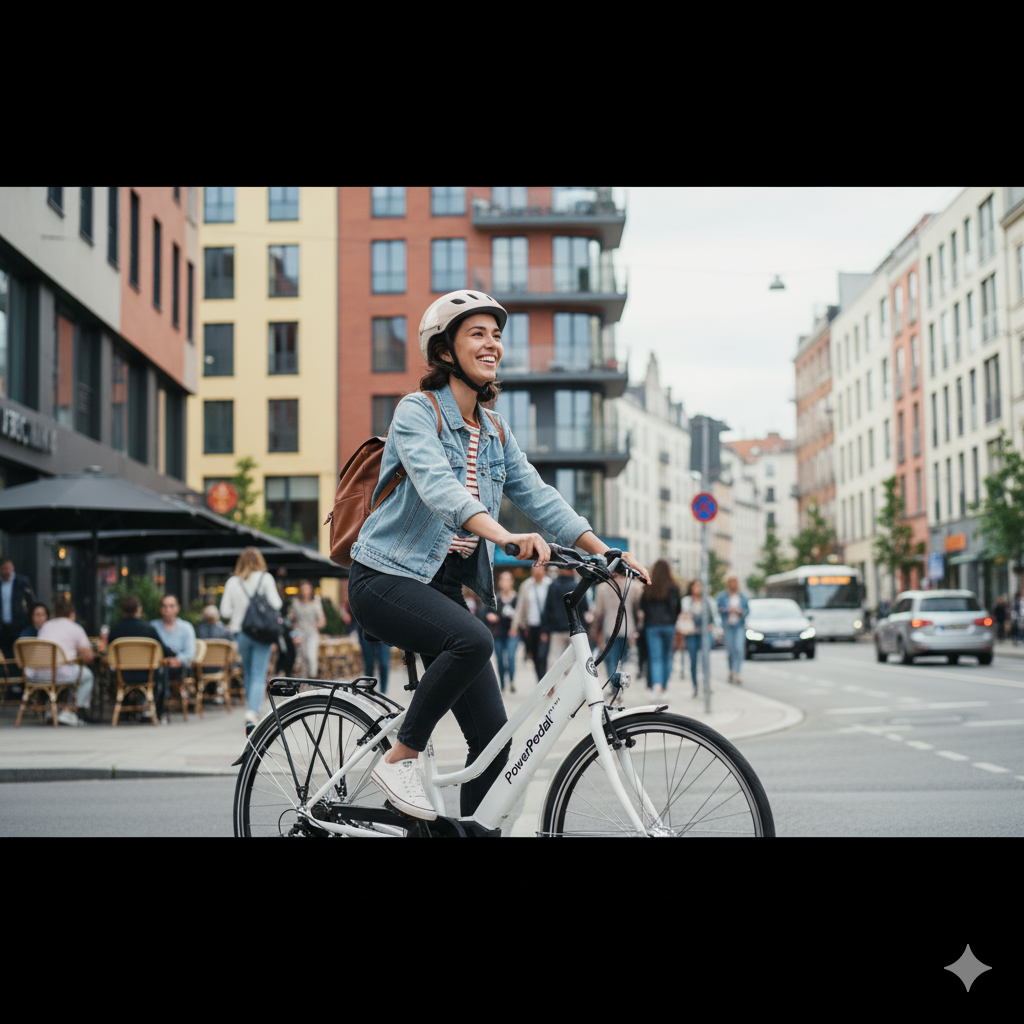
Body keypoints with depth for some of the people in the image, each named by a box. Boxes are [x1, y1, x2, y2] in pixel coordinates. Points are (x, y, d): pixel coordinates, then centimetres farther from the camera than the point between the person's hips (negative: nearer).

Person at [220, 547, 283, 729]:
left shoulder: (232, 582, 4)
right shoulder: (265, 578, -3)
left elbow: (225, 611, 1)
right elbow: (276, 604, -10)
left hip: (240, 632, 3)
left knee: (248, 673, 19)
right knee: (259, 676, -6)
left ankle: (252, 711, 28)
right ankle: (252, 712, -24)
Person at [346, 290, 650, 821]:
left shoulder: (495, 432, 12)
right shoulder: (416, 411, -10)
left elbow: (536, 494, 8)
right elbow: (437, 486, -27)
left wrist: (605, 553, -4)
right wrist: (507, 537, -43)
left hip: (445, 587, 7)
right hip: (386, 578, -7)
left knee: (494, 735, -2)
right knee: (473, 639, -35)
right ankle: (399, 758, -18)